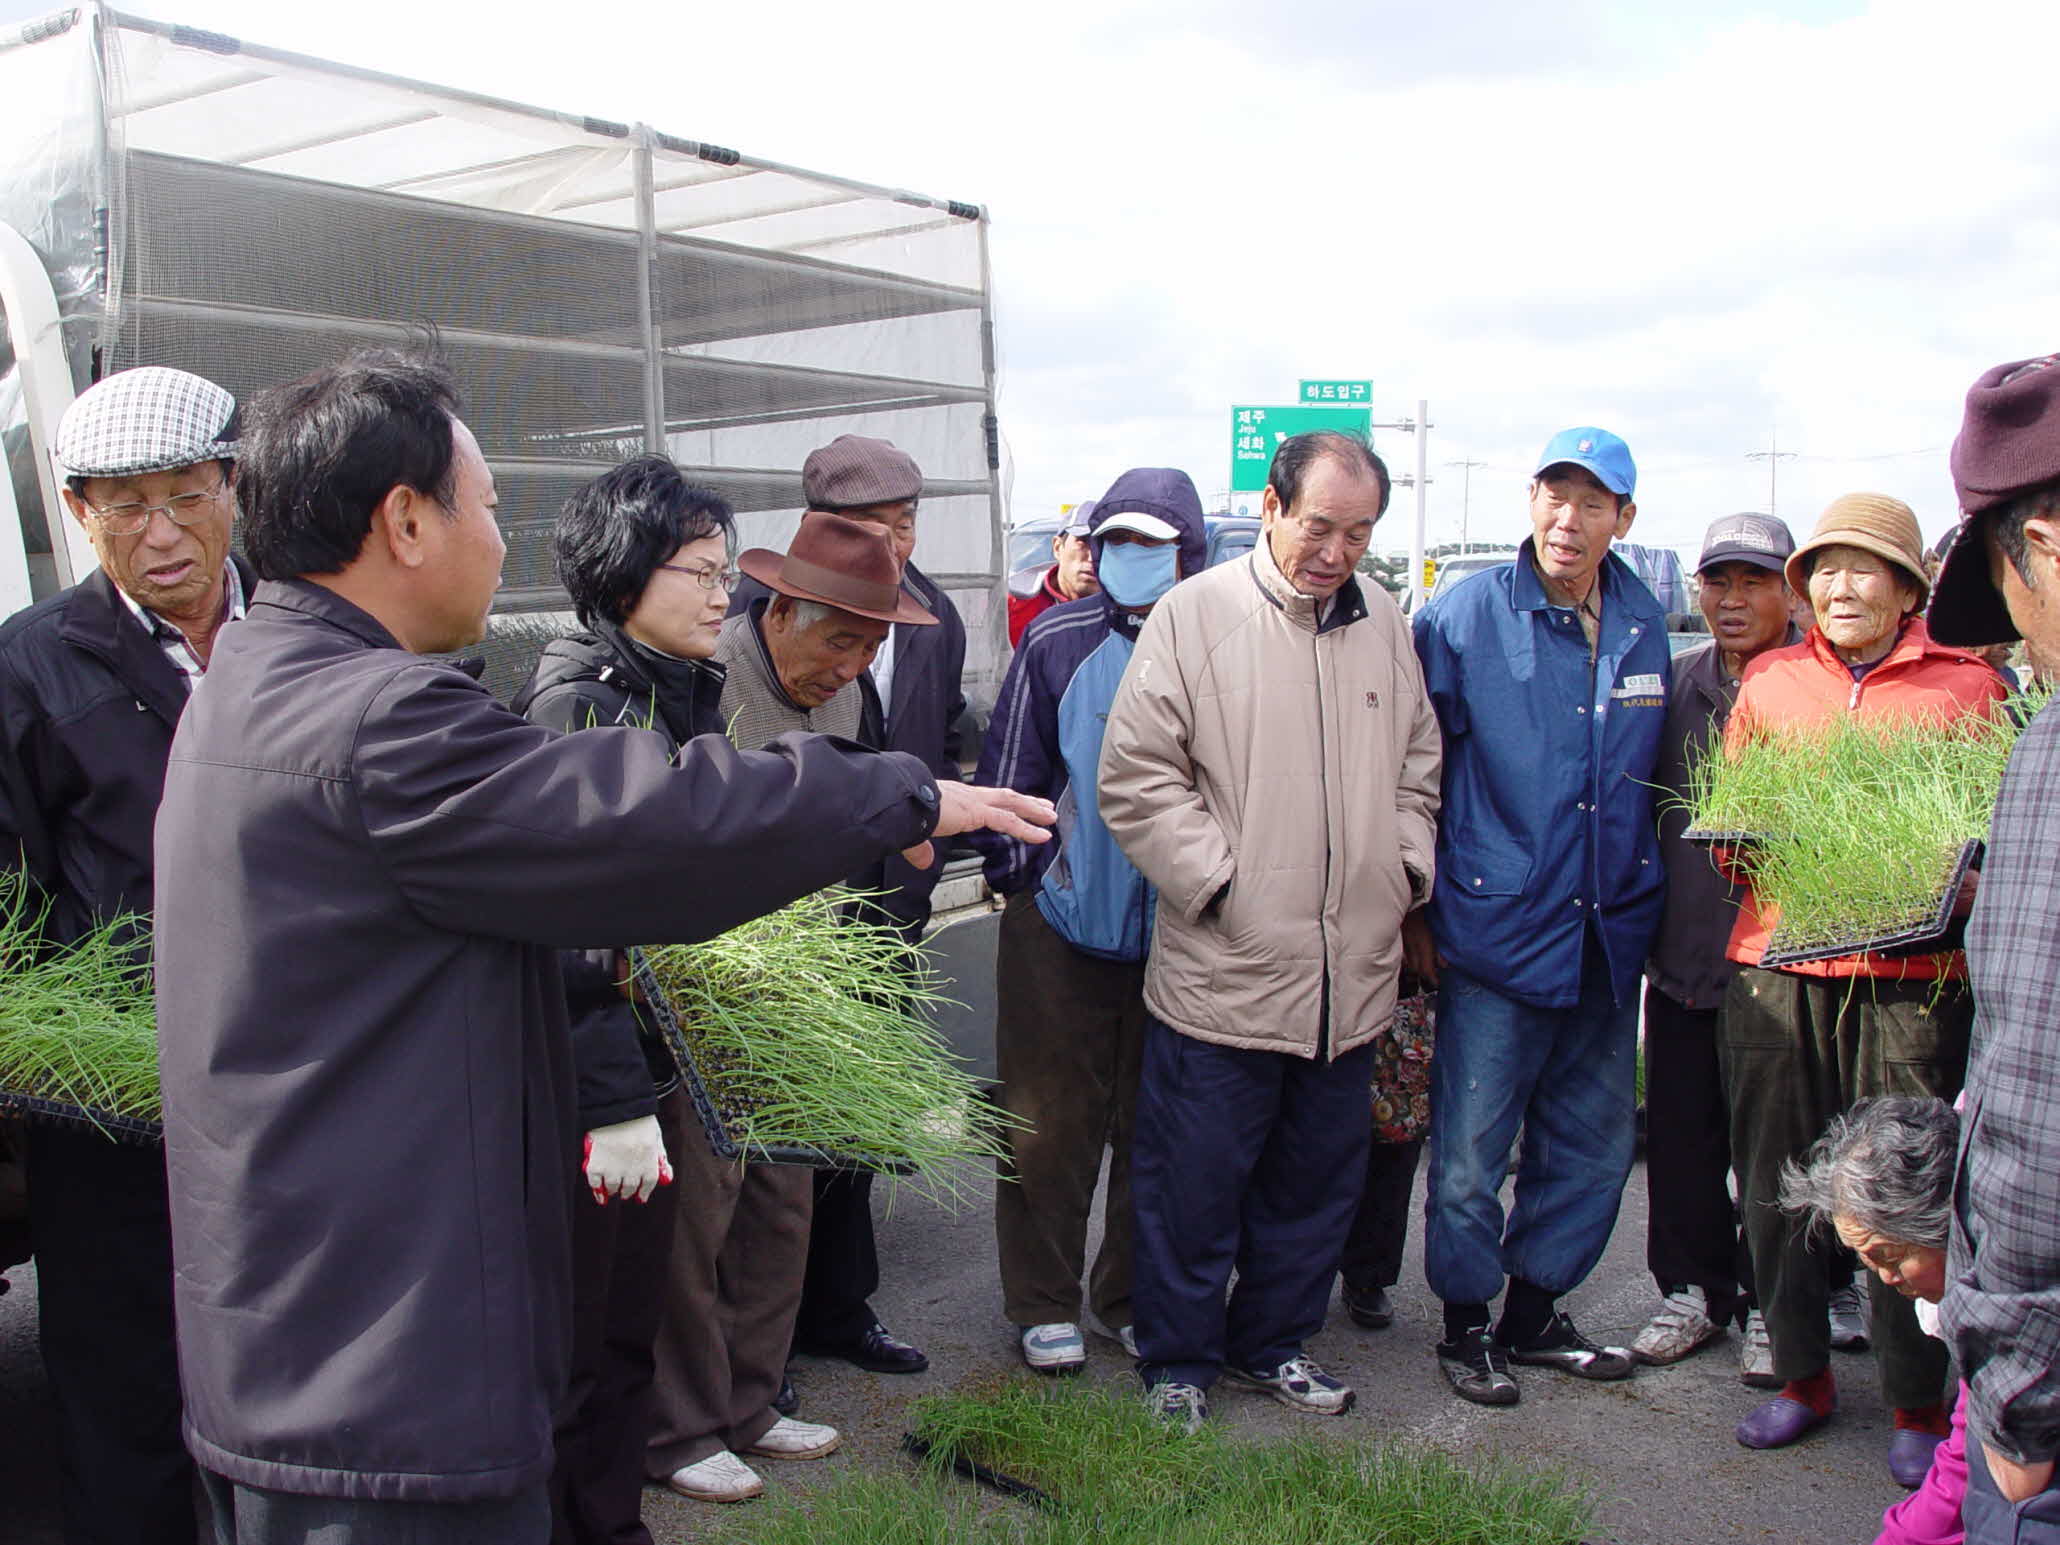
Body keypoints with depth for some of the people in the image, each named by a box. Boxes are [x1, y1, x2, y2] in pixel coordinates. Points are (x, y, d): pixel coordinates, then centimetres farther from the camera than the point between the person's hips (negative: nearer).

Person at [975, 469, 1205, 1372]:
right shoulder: (1058, 641, -2)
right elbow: (1010, 771, 4)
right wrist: (1019, 874, 2)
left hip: (1178, 932, 1)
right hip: (1061, 923, -1)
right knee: (1050, 1125, 6)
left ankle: (1131, 1298, 29)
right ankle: (1044, 1305, 22)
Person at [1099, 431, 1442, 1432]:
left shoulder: (1384, 626, 12)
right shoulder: (1194, 615, -5)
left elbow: (1417, 768, 22)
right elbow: (1136, 778, -8)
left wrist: (1403, 870, 9)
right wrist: (1219, 883, -12)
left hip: (1351, 975, 5)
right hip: (1223, 968, -5)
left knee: (1317, 1178, 16)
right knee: (1196, 1180, 4)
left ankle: (1273, 1342, 35)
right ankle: (1179, 1360, 24)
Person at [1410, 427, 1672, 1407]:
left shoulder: (1645, 628, 7)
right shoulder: (1466, 616, -7)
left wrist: (1645, 900, 15)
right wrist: (1415, 913, -5)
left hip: (1608, 933, 5)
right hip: (1498, 928, -5)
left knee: (1593, 1143, 14)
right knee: (1470, 1152, 1)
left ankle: (1534, 1312, 32)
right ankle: (1466, 1325, 22)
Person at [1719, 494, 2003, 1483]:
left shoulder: (1966, 687, 6)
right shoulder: (1769, 683, 12)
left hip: (1912, 971, -2)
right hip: (1776, 963, 3)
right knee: (1775, 1183, 8)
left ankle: (1920, 1406, 17)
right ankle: (1802, 1377, 25)